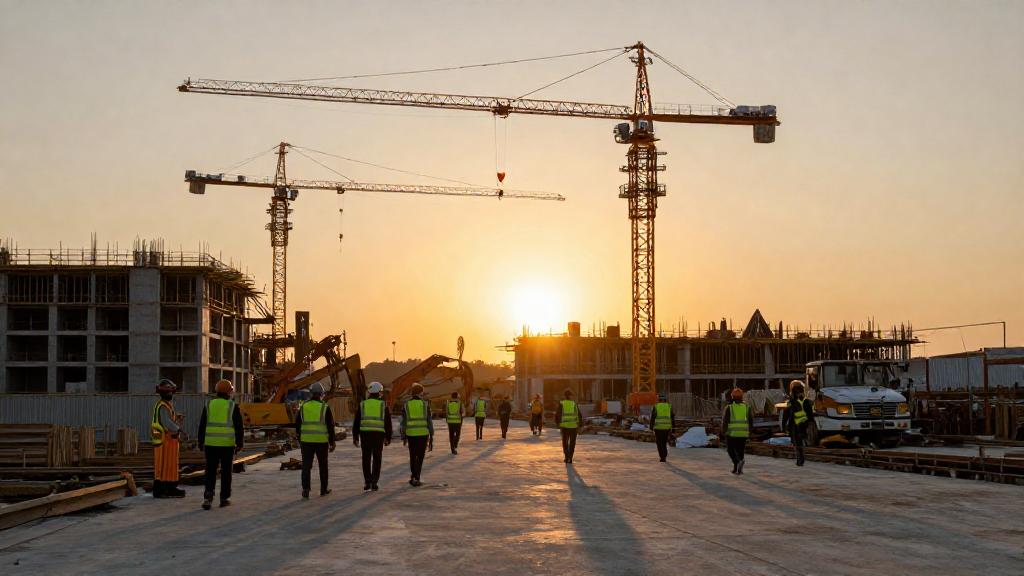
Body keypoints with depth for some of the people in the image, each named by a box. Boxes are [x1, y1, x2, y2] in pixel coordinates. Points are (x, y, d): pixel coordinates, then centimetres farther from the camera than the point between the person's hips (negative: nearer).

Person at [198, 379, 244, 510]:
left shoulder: (209, 405, 4)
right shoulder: (233, 407, -3)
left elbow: (202, 425, 5)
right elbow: (239, 428, -3)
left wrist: (201, 443, 12)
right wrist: (240, 444, 5)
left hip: (211, 444, 1)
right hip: (227, 444, -1)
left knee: (210, 472, 3)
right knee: (226, 471, 11)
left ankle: (208, 496, -12)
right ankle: (224, 498, 15)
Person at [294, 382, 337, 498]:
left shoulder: (303, 407, 3)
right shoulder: (325, 408, -5)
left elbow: (298, 425, 8)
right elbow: (330, 426, -6)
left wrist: (300, 441, 18)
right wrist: (332, 443, 1)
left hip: (306, 440, 1)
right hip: (321, 441, -1)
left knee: (306, 466, 0)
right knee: (323, 465, 14)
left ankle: (305, 489, -17)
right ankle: (323, 489, 23)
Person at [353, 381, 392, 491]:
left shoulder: (362, 404, 7)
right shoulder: (383, 405, 4)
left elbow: (356, 422, 5)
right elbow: (388, 423, 4)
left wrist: (355, 437, 10)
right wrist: (388, 438, 12)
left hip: (365, 433, 1)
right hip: (379, 434, -1)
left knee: (366, 458, 10)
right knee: (376, 459, 6)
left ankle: (367, 481, 3)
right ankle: (374, 482, 1)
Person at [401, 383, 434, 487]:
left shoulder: (406, 404, 1)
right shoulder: (425, 404, -2)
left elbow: (403, 421, 1)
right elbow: (429, 420, -4)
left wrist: (403, 435, 7)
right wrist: (431, 435, 1)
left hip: (411, 433, 2)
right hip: (423, 433, -2)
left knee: (413, 455, 17)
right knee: (420, 456, 2)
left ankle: (413, 476, 20)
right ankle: (416, 479, -6)